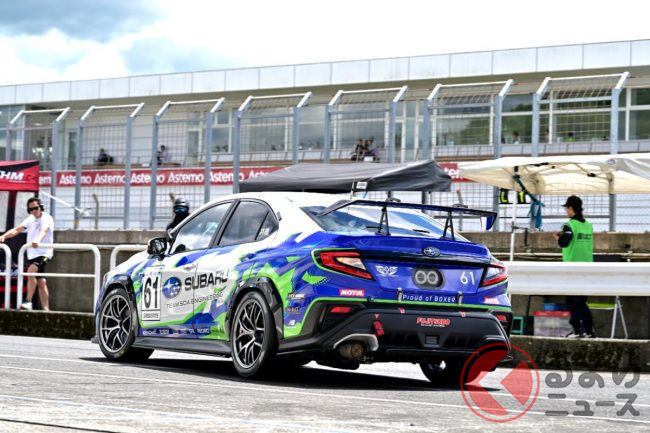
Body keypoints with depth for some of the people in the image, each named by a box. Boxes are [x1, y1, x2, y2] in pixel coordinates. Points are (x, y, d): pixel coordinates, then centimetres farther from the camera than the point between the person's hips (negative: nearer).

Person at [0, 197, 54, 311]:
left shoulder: (47, 218, -9)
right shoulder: (30, 220, 12)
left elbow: (44, 230, -30)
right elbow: (17, 229, 5)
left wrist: (38, 240, -51)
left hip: (43, 253, -7)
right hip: (32, 254, 7)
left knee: (31, 271, -29)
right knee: (41, 282, 9)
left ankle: (28, 301, -30)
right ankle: (46, 309, 11)